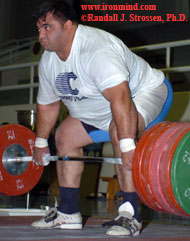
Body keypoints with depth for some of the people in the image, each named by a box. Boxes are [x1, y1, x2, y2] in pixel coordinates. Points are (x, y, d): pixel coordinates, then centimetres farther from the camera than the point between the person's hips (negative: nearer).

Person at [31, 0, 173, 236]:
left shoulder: (97, 49, -35)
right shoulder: (48, 61, -5)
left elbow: (120, 96, -46)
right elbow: (47, 103, 10)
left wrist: (127, 145, -54)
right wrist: (40, 142, 14)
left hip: (145, 92, -9)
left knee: (119, 130, -35)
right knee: (65, 135, 5)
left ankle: (130, 214, -31)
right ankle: (67, 213, 12)